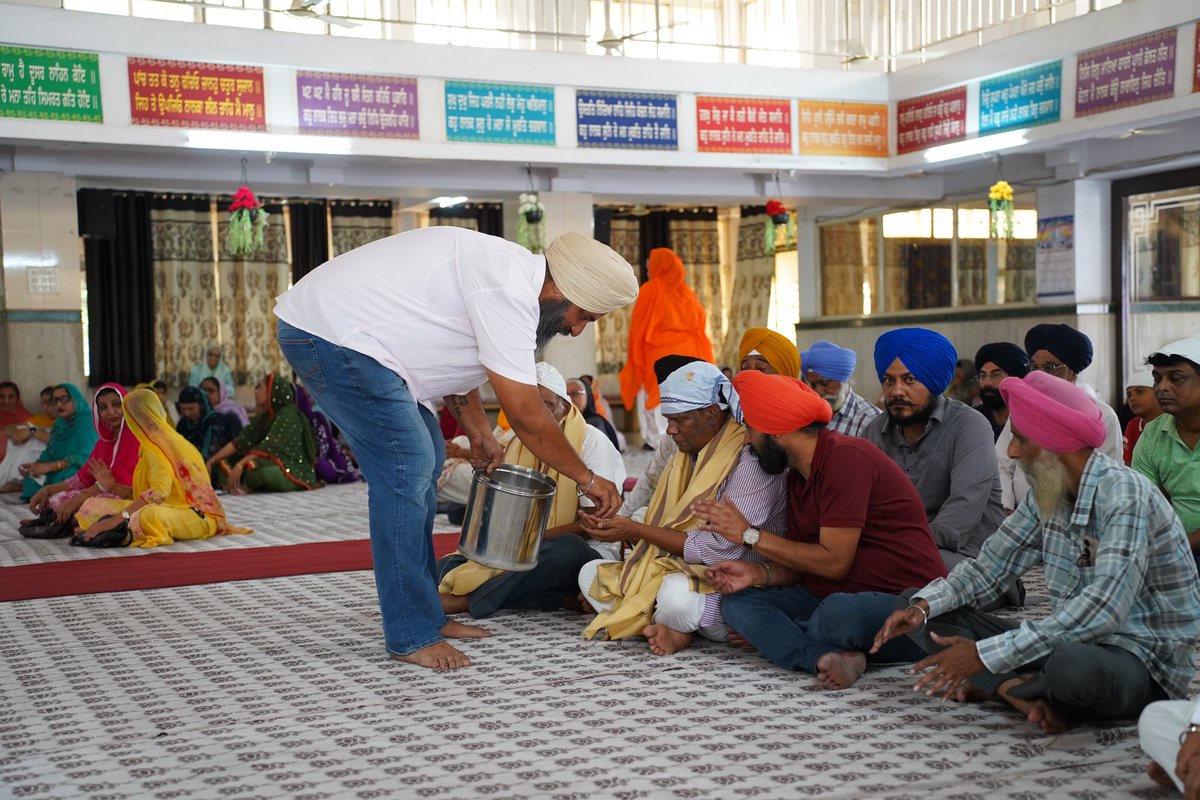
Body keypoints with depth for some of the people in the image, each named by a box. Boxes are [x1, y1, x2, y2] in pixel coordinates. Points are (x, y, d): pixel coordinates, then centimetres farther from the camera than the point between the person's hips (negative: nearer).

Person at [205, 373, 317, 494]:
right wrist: (212, 461, -5)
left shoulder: (287, 416, -12)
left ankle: (246, 487, -8)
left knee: (254, 466, -36)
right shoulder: (263, 417, 13)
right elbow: (240, 441, 4)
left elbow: (268, 447, -24)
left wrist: (240, 464, -34)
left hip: (295, 474, -8)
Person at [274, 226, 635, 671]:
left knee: (425, 458, 12)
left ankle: (427, 616, 18)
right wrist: (588, 479, -8)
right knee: (407, 471, -12)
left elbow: (452, 356, 21)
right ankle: (411, 637, -4)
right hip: (332, 336, -11)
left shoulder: (504, 270, 11)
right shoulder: (509, 294, -21)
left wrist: (478, 433, 15)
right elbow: (527, 417, -19)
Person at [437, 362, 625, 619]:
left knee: (566, 549, -41)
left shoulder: (592, 441, -6)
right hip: (525, 553, 6)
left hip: (586, 552, -5)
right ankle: (563, 598, -23)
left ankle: (469, 600, -30)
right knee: (446, 567, -14)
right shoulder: (517, 446, 11)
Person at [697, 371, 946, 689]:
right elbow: (799, 567, 12)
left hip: (905, 604, -8)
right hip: (835, 597, 9)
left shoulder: (846, 459, -17)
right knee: (737, 600, -6)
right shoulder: (798, 476, 13)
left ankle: (775, 638, -7)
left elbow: (834, 562, -19)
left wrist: (750, 535, -11)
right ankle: (826, 656, -25)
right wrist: (757, 574, -10)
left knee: (838, 611, -39)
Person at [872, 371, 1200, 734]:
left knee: (1074, 665, -44)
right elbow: (988, 567, 8)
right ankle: (1022, 691, -16)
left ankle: (997, 687, -11)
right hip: (1073, 641, 8)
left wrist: (986, 655, -34)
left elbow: (1104, 610, -33)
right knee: (915, 604, 1)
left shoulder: (1125, 495, -22)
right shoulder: (1045, 494, 4)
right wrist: (922, 605, -12)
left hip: (1144, 660, -7)